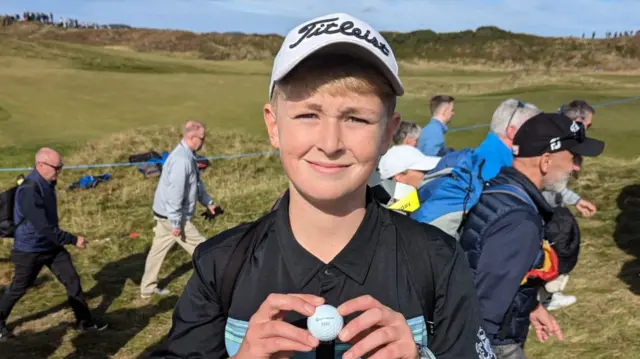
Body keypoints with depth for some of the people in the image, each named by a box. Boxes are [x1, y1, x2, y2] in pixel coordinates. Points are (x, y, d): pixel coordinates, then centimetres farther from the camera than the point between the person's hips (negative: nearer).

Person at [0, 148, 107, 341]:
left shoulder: (47, 183, -1)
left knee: (72, 280, 6)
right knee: (18, 290, 12)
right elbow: (43, 226, -30)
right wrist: (73, 239, -26)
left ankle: (84, 321, 17)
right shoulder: (29, 190, -30)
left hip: (52, 245, 7)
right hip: (29, 250, -7)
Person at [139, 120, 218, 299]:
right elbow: (174, 194, -27)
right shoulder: (182, 160, -27)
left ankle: (147, 288, 30)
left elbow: (197, 183, 19)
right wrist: (176, 223, -23)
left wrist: (208, 202, 20)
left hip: (165, 213, 10)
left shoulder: (187, 155, 7)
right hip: (172, 216, -10)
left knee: (158, 250, 18)